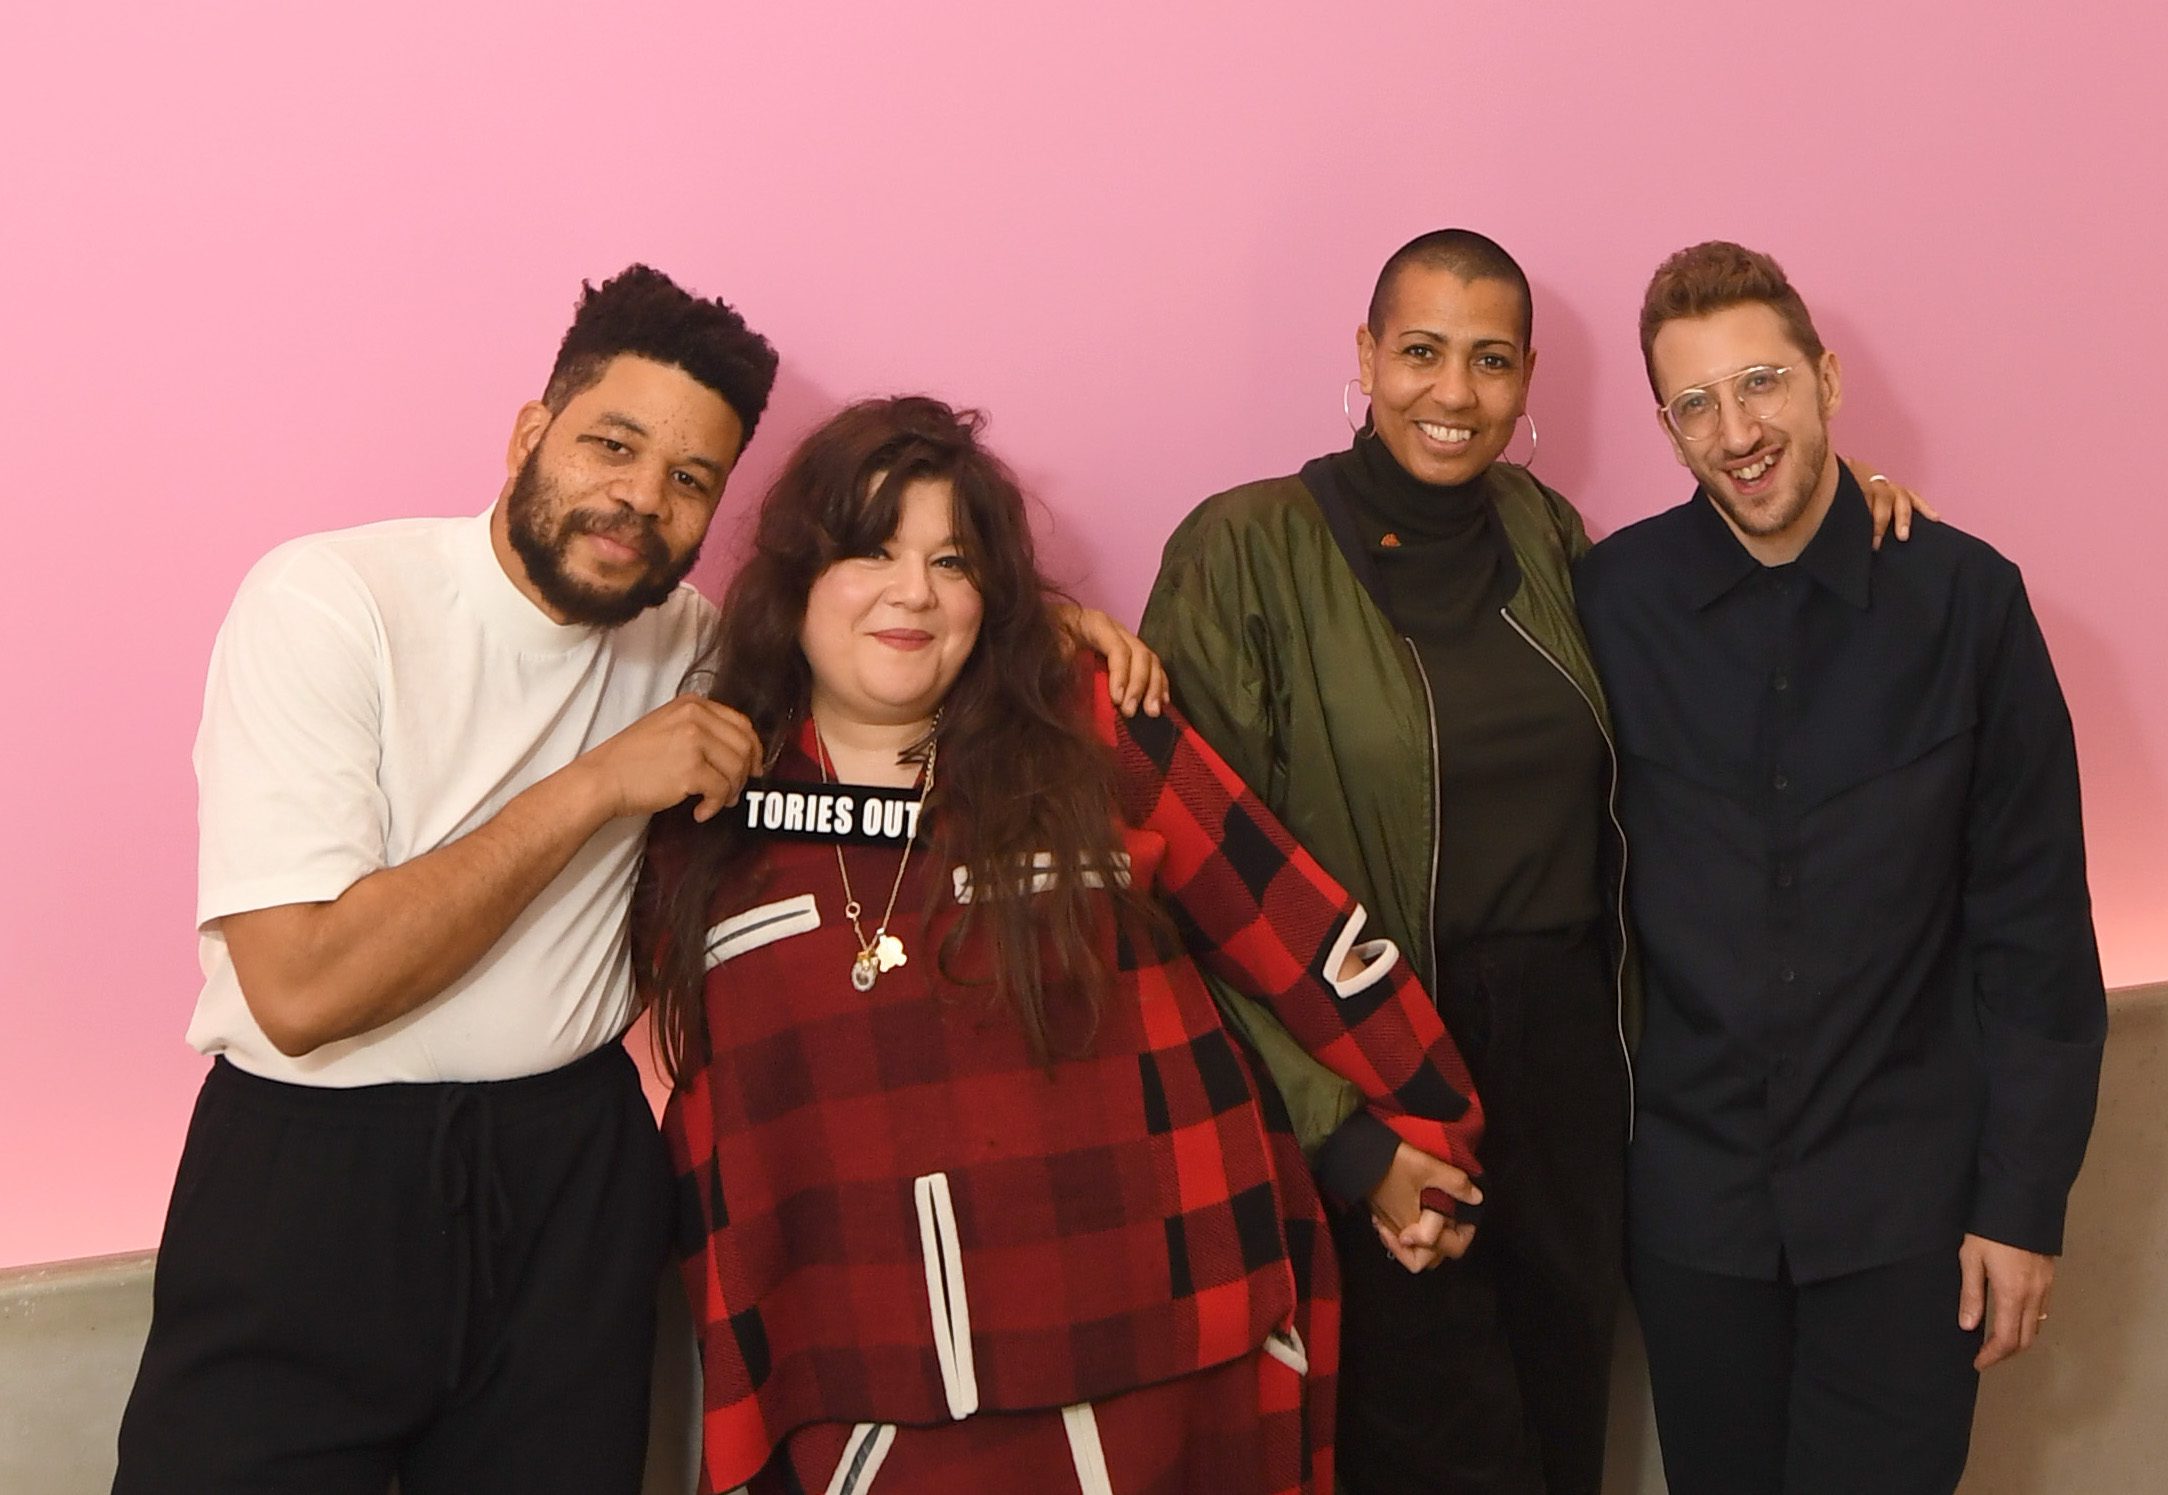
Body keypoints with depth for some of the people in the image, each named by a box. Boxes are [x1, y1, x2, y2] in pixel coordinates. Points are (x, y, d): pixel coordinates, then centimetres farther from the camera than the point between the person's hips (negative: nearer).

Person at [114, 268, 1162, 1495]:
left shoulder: (681, 637, 1)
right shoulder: (328, 602, -14)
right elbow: (302, 987, -22)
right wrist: (601, 784, -21)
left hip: (576, 1161, 4)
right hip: (312, 1172, -4)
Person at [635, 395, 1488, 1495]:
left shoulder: (1100, 751, -3)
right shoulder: (704, 825, 4)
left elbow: (1302, 938, 3)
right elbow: (698, 1129, 9)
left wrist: (1424, 1125, 9)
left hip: (1150, 1372, -1)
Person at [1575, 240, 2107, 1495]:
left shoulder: (1965, 598, -7)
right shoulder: (1613, 600, -7)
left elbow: (2034, 921, -4)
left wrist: (2025, 1201, -5)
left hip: (1905, 1199, -1)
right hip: (1693, 1190, 1)